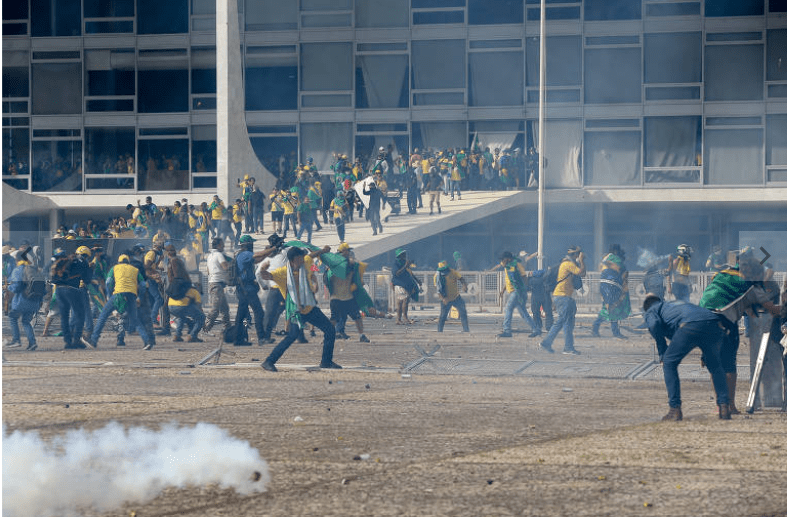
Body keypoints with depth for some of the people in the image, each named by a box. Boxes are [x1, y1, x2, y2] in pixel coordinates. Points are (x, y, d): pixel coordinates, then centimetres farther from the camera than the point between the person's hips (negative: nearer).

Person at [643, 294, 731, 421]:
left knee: (669, 363, 13)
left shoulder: (651, 312, 27)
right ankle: (724, 407, 14)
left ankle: (675, 410, 7)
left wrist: (662, 352, 12)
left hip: (690, 326, -5)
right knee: (715, 366, 25)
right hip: (714, 324, 5)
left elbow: (655, 324, 3)